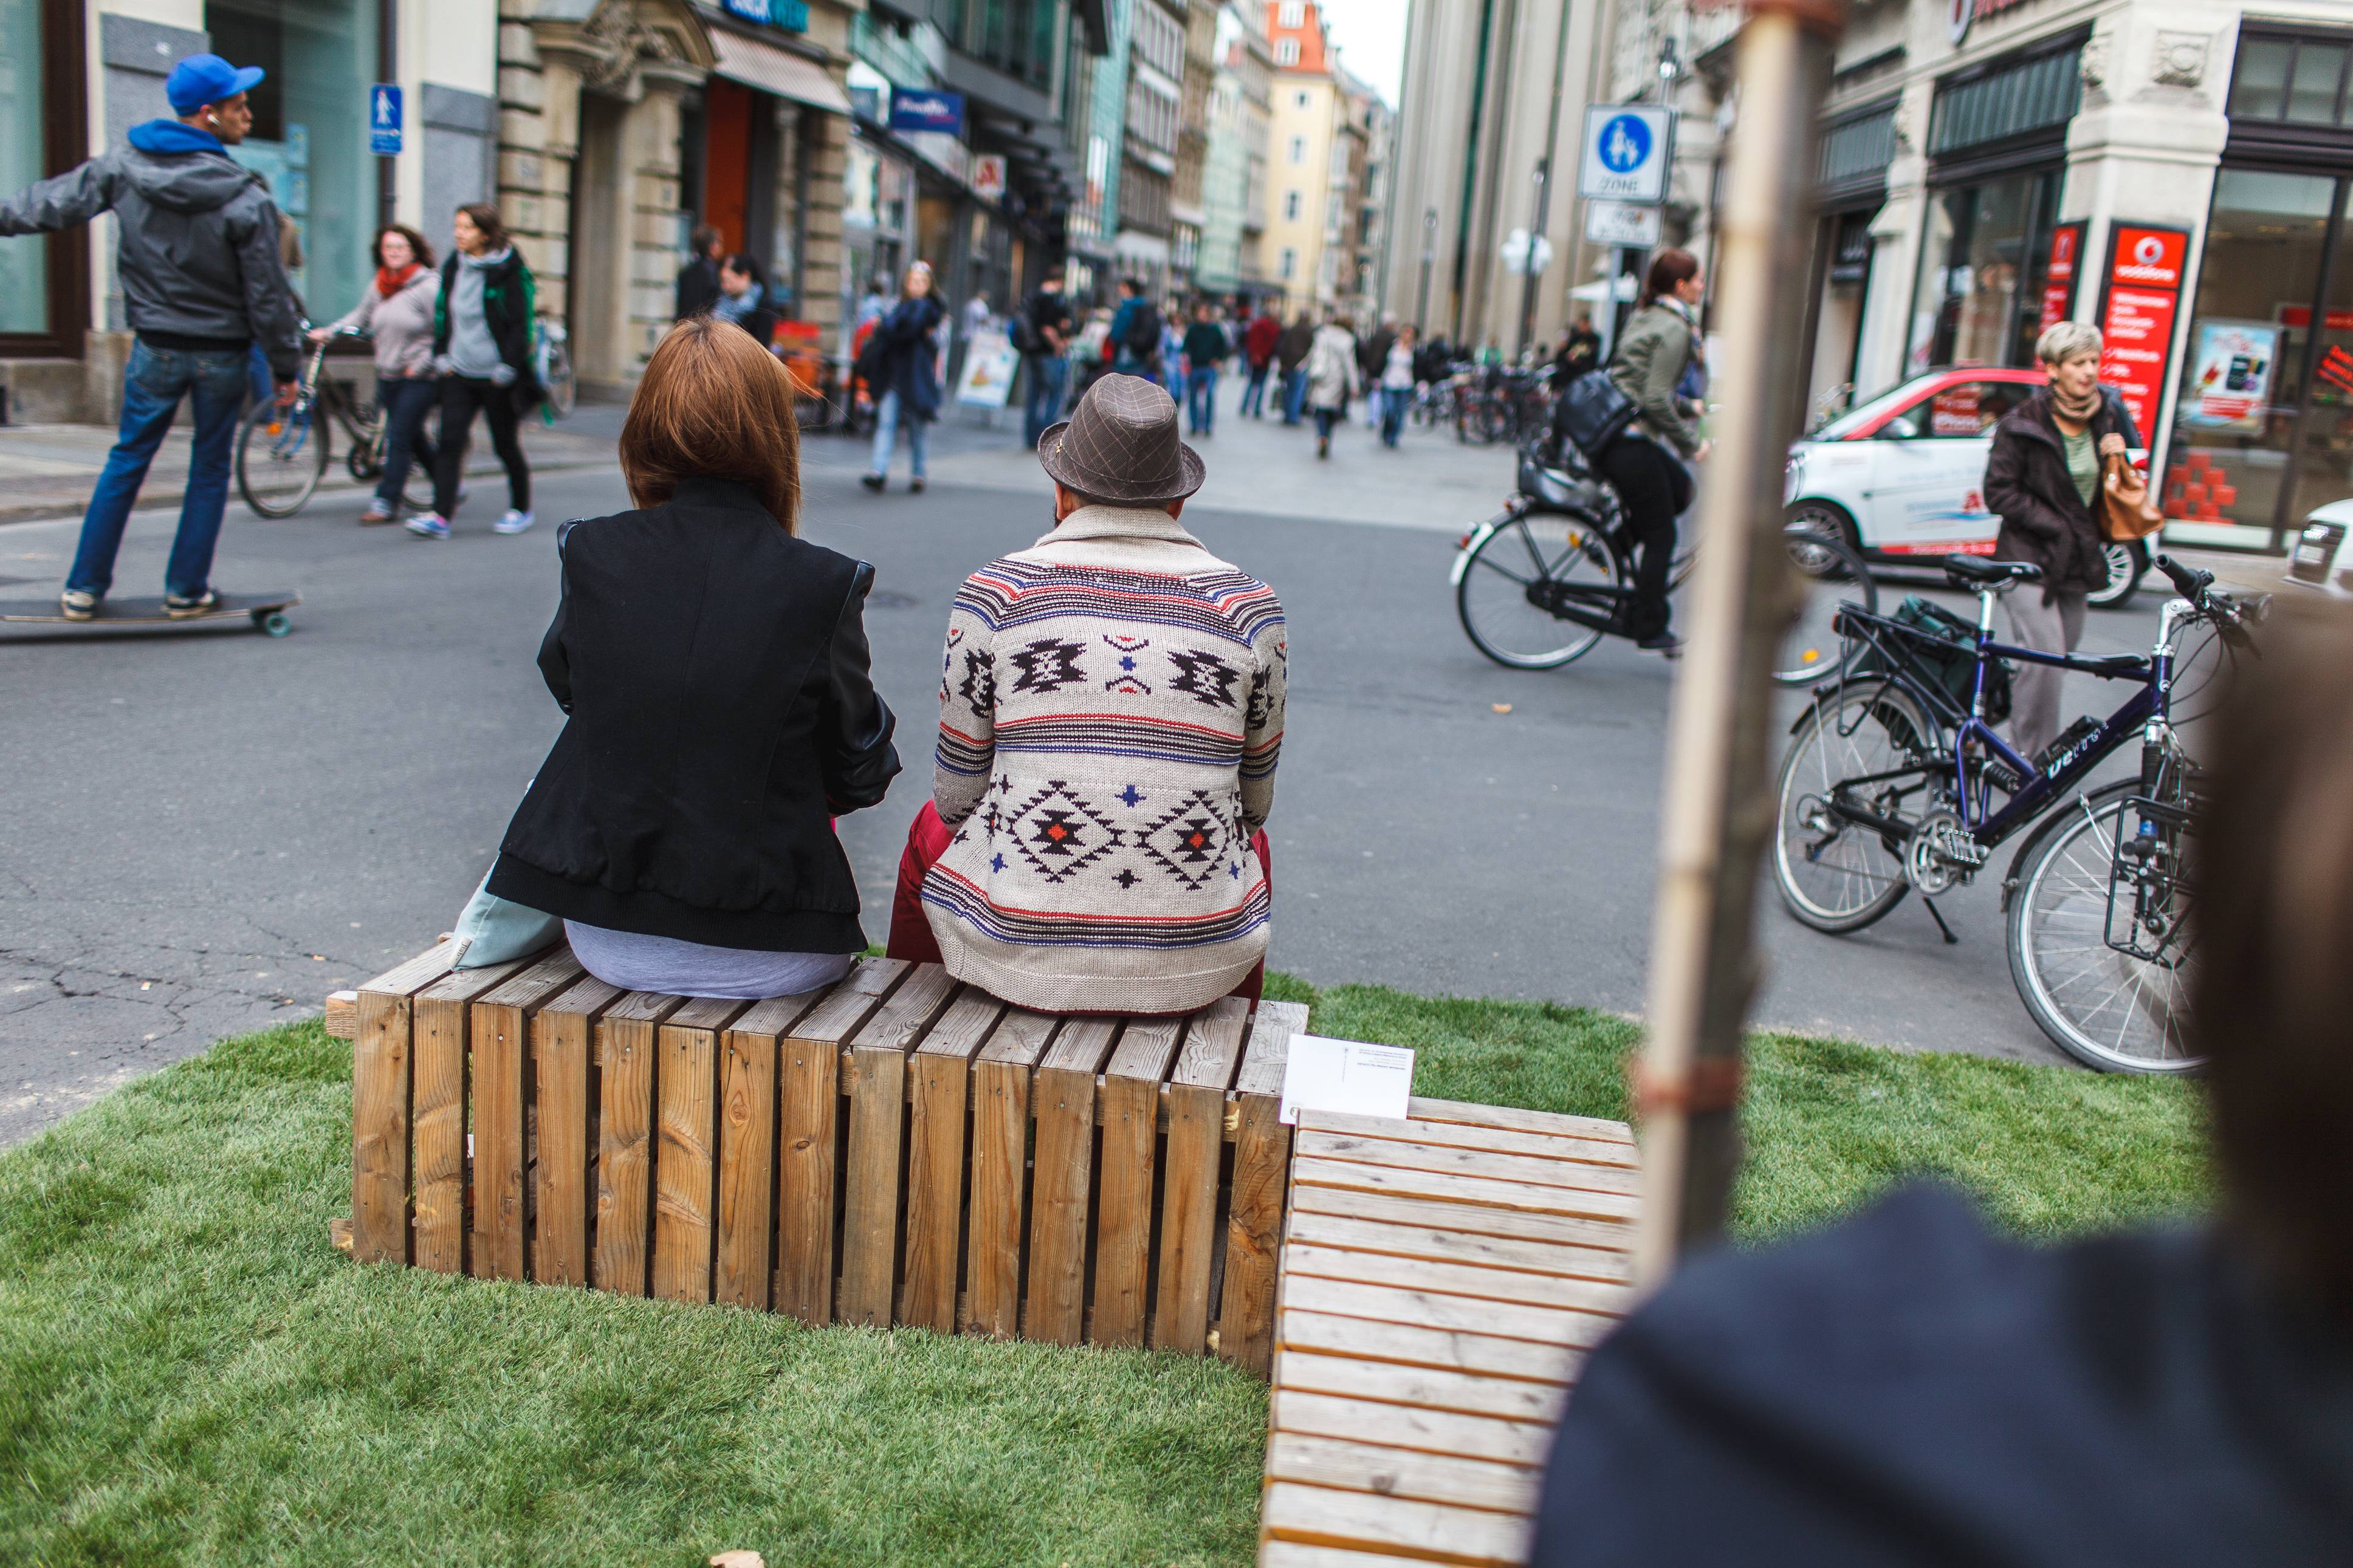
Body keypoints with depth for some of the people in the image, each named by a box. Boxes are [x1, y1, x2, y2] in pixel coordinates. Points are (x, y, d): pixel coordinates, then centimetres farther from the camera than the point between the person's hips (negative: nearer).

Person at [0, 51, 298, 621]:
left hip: (155, 349, 3)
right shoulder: (247, 200, -16)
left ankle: (84, 588, 18)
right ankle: (186, 589, 17)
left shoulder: (124, 168, -5)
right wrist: (285, 366, -1)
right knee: (209, 471, 12)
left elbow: (53, 203, 7)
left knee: (126, 461, 15)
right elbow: (268, 296, -12)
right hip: (221, 354, -3)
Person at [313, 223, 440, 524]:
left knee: (399, 438, -8)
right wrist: (328, 332, 3)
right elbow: (360, 317, 17)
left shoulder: (429, 285, -11)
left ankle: (386, 502, -3)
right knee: (414, 438, 13)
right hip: (387, 375, 7)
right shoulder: (378, 286, 10)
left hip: (419, 378, -7)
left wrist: (420, 365, -15)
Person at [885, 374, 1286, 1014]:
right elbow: (1254, 800, 10)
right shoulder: (1250, 608, 0)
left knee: (934, 827, 32)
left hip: (1020, 951, -1)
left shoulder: (993, 594, -4)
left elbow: (958, 797, 2)